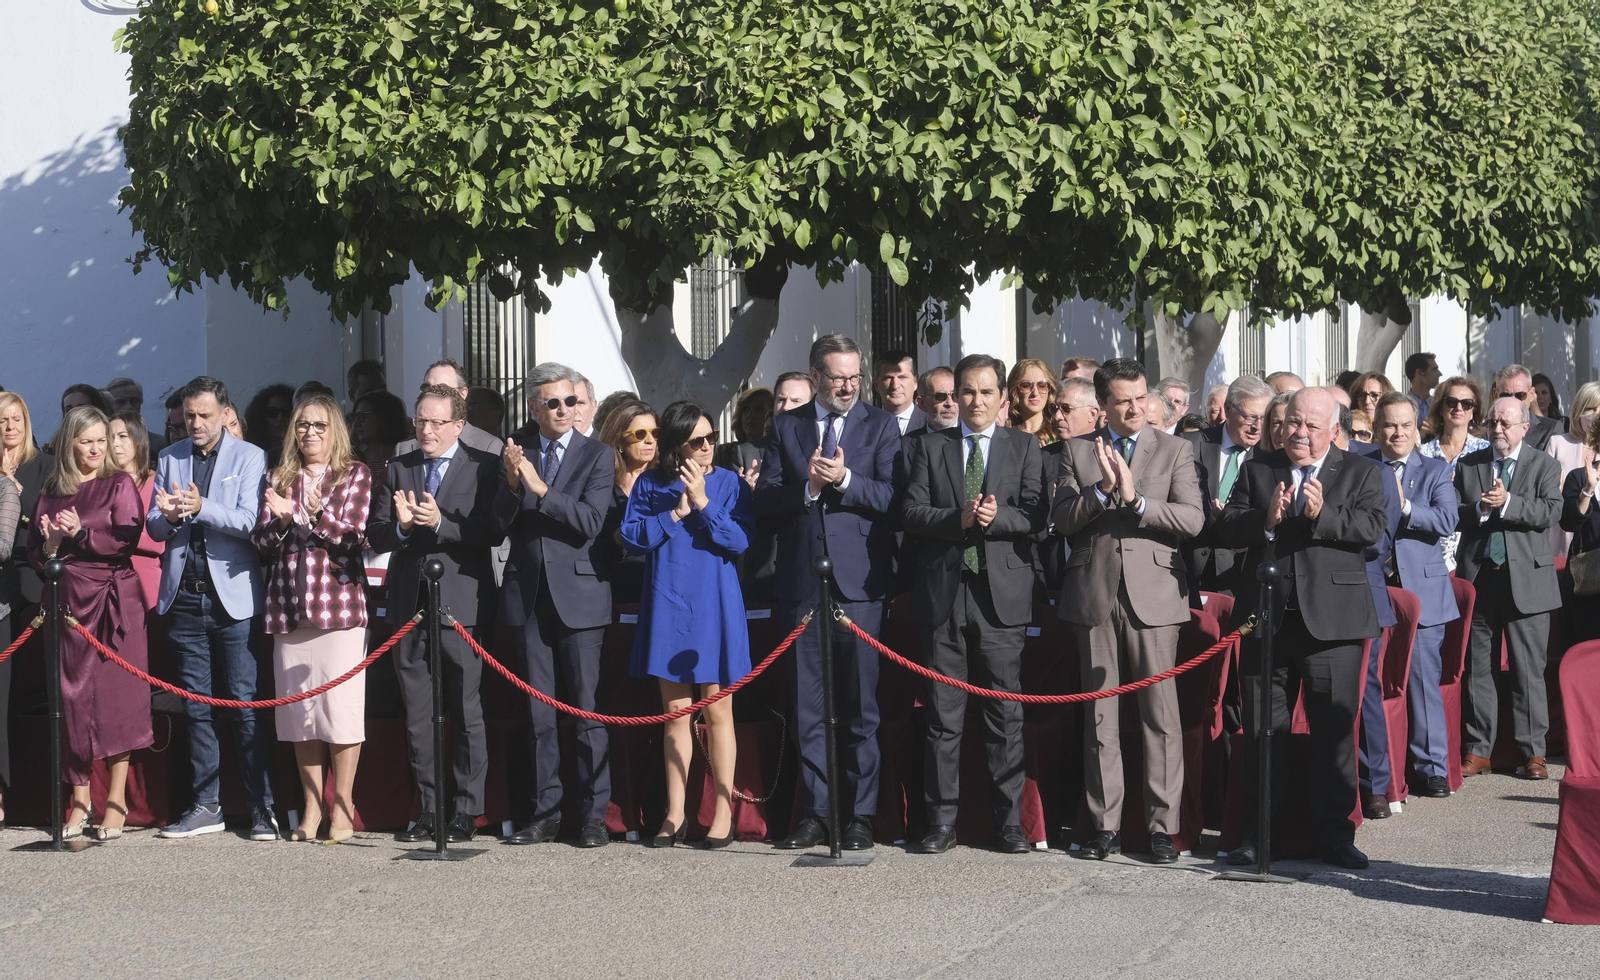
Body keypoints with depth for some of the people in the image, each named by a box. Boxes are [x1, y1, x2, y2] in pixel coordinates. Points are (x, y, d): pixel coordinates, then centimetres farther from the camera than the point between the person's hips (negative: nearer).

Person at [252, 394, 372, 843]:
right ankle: (311, 806, 10)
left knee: (340, 705, -7)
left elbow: (352, 537, -3)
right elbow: (261, 542, 9)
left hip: (339, 603, -3)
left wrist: (317, 514, -18)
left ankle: (342, 806, 1)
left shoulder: (355, 475, 7)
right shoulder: (278, 478, 15)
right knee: (299, 708, 3)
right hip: (289, 604, 3)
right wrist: (281, 520, -10)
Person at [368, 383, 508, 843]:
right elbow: (375, 535, 7)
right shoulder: (397, 469, 13)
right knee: (417, 715, 8)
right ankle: (428, 809, 15)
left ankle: (466, 811, 5)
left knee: (466, 711, -1)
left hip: (461, 603, -4)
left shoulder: (484, 468, 1)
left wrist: (439, 523, -21)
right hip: (409, 605, 4)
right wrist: (401, 525, -14)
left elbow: (494, 531, -11)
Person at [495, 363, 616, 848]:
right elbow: (502, 520, 2)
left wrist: (541, 489, -19)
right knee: (538, 712, 7)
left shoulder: (597, 455, 0)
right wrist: (512, 483, -16)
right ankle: (546, 813, 14)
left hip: (579, 593, -3)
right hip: (529, 594, 3)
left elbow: (590, 521, -12)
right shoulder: (517, 450, 9)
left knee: (586, 706, -3)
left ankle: (594, 816, 3)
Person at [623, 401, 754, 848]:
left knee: (717, 711, 0)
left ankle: (723, 812, 6)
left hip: (714, 608, -2)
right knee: (675, 710, 7)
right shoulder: (651, 484, 6)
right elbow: (632, 536, -1)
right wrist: (675, 513, -9)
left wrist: (703, 502, -15)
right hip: (668, 606, 2)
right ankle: (675, 812, 14)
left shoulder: (729, 483, 1)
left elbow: (740, 540, -9)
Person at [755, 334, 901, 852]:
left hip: (859, 582, -2)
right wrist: (807, 487, -12)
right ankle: (815, 814, 13)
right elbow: (765, 500, 5)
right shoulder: (786, 426, 12)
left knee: (860, 706, 1)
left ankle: (859, 815, 7)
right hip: (802, 583, 2)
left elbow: (892, 498, -5)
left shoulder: (881, 425, 6)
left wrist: (844, 479, -18)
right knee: (807, 707, 6)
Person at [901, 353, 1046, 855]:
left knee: (1005, 713, 1)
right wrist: (959, 518, -15)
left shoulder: (1024, 446, 9)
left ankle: (1010, 820, 8)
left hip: (1003, 593, -1)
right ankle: (942, 821, 9)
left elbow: (1036, 516, -1)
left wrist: (996, 517, -18)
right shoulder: (930, 446, 11)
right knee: (943, 714, 4)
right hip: (944, 592, 1)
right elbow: (912, 512, 1)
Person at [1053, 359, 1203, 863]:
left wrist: (1136, 499, -15)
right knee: (1099, 717, 6)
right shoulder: (1078, 452, 12)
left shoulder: (1176, 450, 8)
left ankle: (1162, 827, 2)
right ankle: (1105, 826, 12)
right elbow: (1061, 518, 2)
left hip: (1153, 594, -2)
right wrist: (1101, 489, -14)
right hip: (1094, 596, 2)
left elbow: (1192, 519, -4)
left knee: (1160, 714, -4)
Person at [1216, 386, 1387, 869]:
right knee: (1262, 730, 7)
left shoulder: (1361, 473, 6)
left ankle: (1335, 833, 11)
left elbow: (1373, 527, -10)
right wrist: (1266, 520, -16)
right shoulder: (1257, 469, 11)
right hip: (1266, 617, 2)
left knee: (1334, 730, 2)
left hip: (1331, 618, -2)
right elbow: (1226, 530, 2)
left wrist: (1322, 514, -24)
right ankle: (1257, 834, 15)